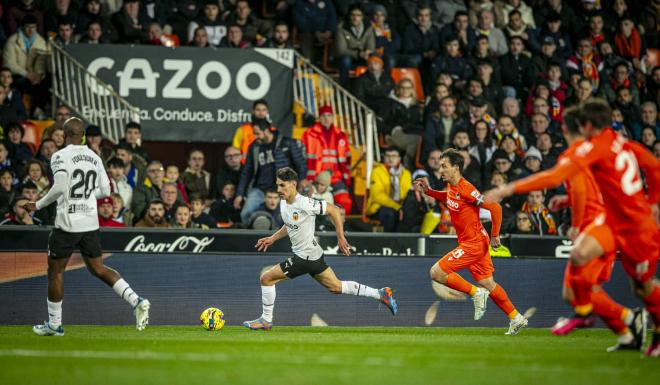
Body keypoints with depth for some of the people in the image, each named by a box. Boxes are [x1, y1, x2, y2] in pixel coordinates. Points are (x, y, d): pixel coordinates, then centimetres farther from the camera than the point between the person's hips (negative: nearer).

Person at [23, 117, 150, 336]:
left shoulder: (61, 156, -10)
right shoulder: (95, 158, 8)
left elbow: (59, 188, -21)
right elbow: (105, 191, 10)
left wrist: (38, 205, -10)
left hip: (67, 223, -6)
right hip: (91, 222, 6)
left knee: (55, 271, 8)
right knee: (98, 268, 14)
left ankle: (54, 324, 14)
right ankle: (136, 301, -3)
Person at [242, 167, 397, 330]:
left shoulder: (305, 203, -22)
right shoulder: (283, 204, 5)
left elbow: (334, 211, -18)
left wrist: (341, 238, -15)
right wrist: (272, 239, 15)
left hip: (306, 258, -9)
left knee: (266, 278, -5)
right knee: (336, 287, 16)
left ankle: (266, 320, 9)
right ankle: (380, 294, 20)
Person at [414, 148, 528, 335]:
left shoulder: (465, 189, -22)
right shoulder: (451, 187, 5)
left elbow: (495, 207, -23)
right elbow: (447, 197, 31)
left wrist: (495, 235, -16)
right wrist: (428, 191, 15)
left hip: (473, 243, -9)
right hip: (472, 242, 9)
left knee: (437, 272, -12)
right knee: (488, 284, 15)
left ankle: (476, 293, -3)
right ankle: (516, 318, 22)